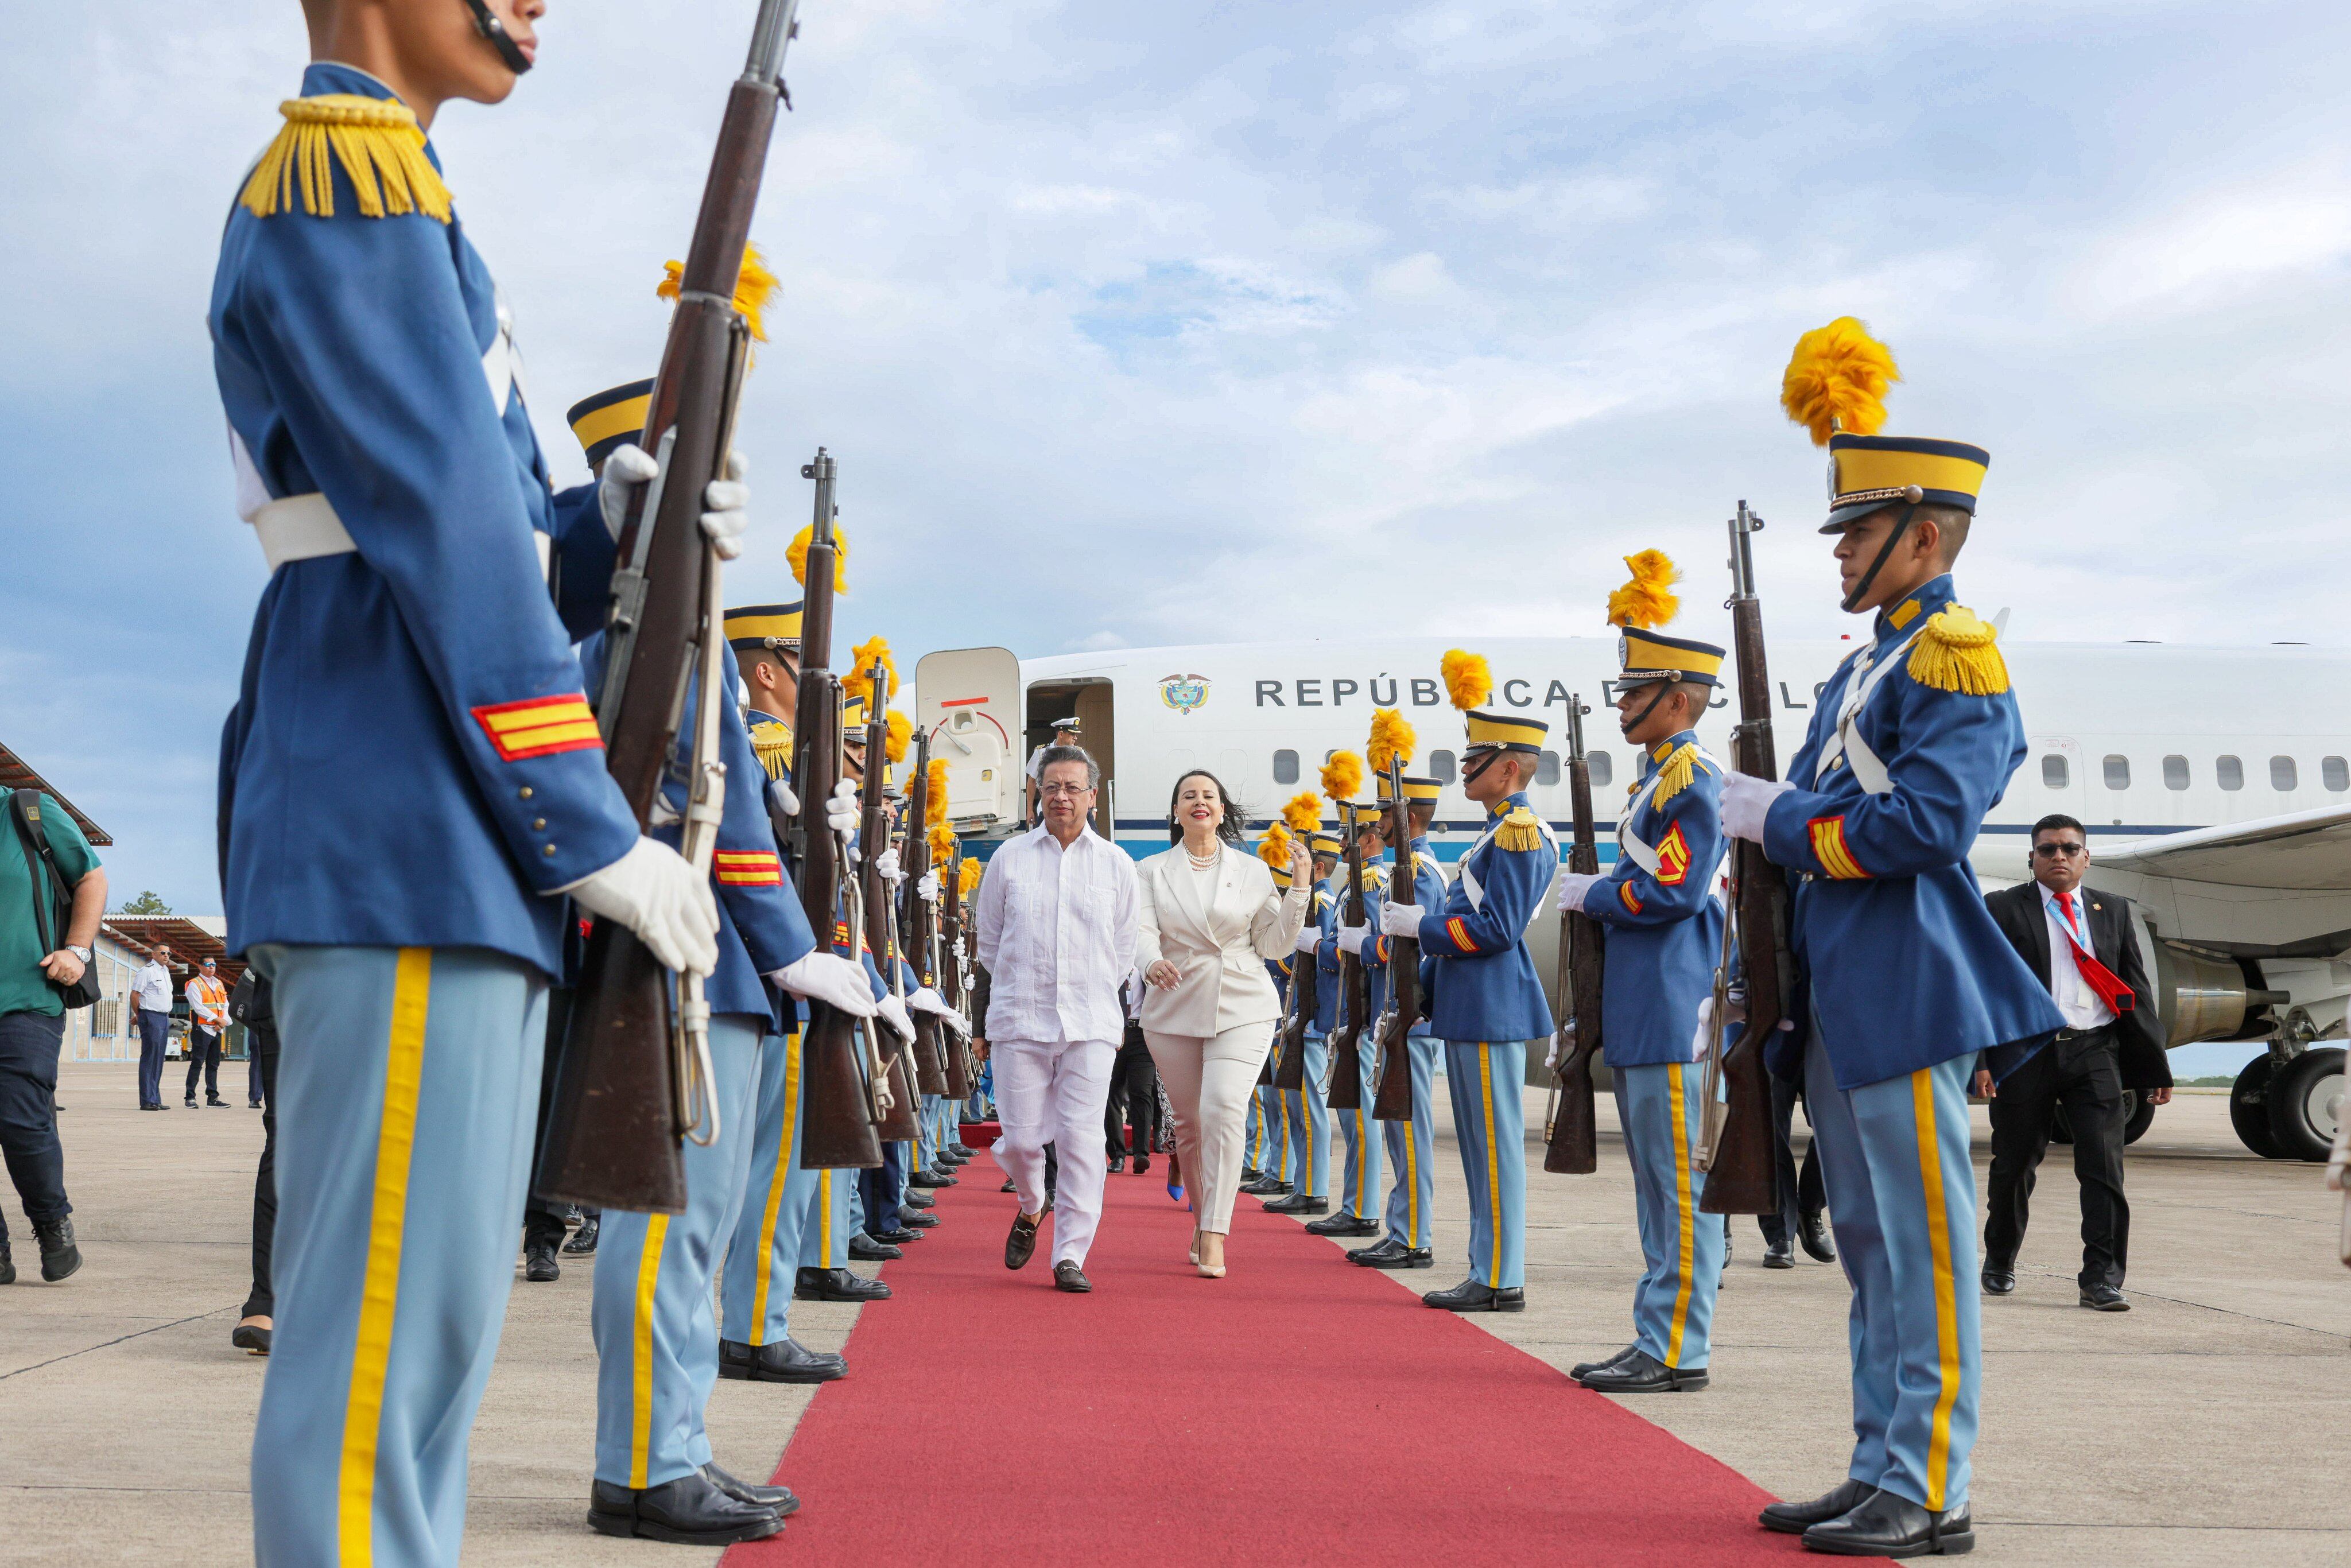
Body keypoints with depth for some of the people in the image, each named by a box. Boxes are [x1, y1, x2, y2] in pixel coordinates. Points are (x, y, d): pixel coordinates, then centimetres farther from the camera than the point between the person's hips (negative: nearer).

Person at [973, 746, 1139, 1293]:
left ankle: (1070, 1256, 2)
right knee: (1020, 1138, 0)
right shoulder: (1009, 859, 6)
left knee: (1082, 1138, -6)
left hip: (1091, 1024, 0)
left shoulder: (1116, 864, 8)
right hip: (1018, 1021, 0)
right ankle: (1031, 1208, 31)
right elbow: (987, 939, 15)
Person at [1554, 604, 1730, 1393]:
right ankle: (1659, 1341, 20)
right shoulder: (1659, 777, 19)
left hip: (1672, 1014, -11)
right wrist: (1595, 892, 10)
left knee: (1680, 1179, -5)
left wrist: (1588, 894, -8)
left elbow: (1673, 892, -19)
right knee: (1657, 1179, 13)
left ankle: (1677, 1351, 1)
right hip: (1641, 1014, 11)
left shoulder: (1693, 776, -12)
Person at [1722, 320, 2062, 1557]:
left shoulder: (1957, 657, -10)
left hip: (1906, 994, -9)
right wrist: (1773, 979, 16)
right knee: (1869, 1246, 14)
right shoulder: (1865, 666, 18)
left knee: (1923, 1244, -2)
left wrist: (1777, 818, -11)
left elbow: (1924, 823, -22)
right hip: (1839, 997, 10)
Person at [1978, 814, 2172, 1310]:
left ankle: (2102, 1278, -3)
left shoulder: (2114, 910, 14)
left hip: (2094, 1052, 2)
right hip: (2026, 1053, -2)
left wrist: (2154, 1066, 10)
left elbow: (2136, 988, 14)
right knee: (2014, 1166, 8)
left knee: (2105, 1166, -8)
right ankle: (1999, 1264, 28)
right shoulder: (2001, 909, 5)